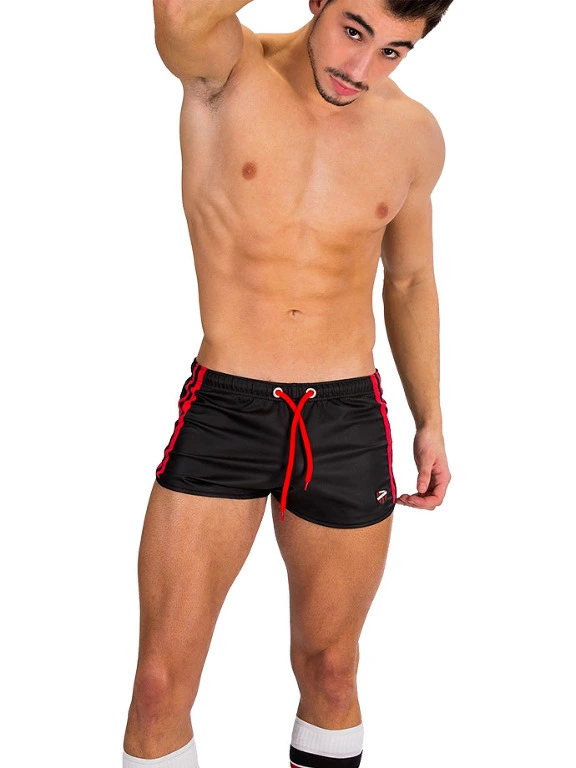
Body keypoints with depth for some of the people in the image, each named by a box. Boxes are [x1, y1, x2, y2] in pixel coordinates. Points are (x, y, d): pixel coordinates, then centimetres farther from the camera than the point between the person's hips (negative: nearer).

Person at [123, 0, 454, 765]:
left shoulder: (414, 136, 3)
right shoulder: (227, 70, -7)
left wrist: (431, 422, 14)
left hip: (346, 425, 3)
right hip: (221, 415, -2)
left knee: (329, 670, 16)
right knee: (161, 684, 1)